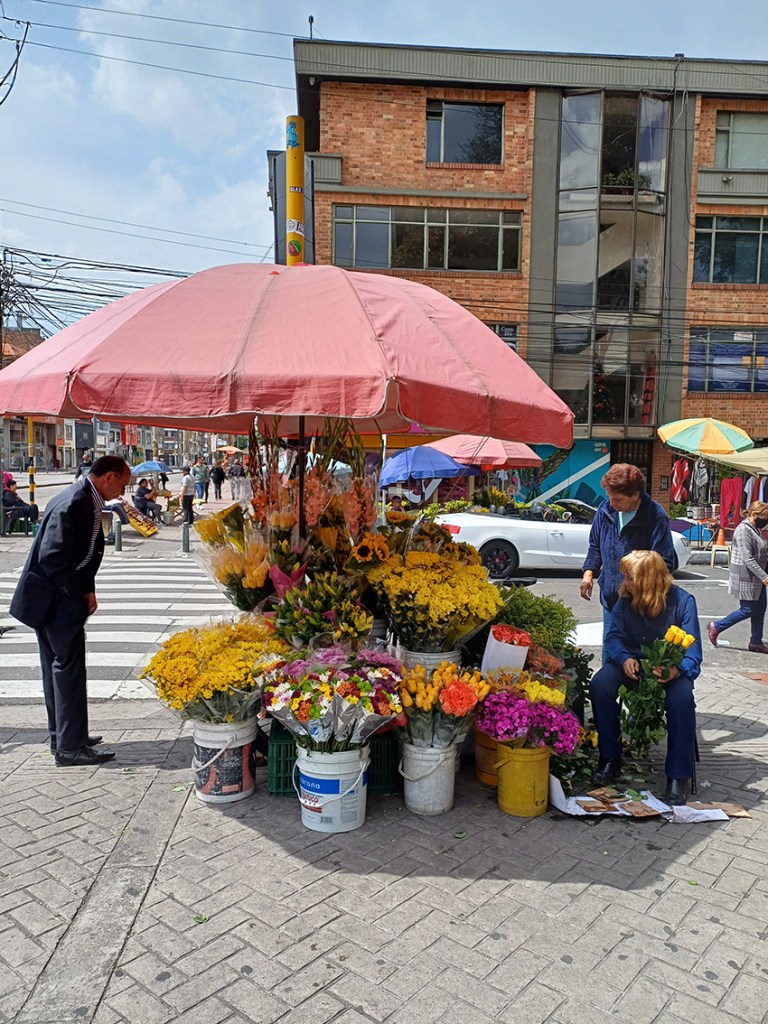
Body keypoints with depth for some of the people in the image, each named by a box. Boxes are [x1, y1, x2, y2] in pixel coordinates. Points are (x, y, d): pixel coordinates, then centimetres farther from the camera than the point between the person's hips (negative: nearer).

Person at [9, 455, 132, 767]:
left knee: (58, 668, 17)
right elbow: (52, 558, -27)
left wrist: (86, 591, 2)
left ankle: (61, 736, 30)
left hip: (56, 598, 10)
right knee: (69, 669, -3)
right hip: (56, 599, -10)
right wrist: (82, 593, -17)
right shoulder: (75, 503, -24)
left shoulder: (86, 499, 8)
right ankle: (71, 747, 6)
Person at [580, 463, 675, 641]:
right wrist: (589, 572, 1)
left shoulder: (656, 518, -16)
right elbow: (595, 546, 16)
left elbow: (665, 564, -16)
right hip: (610, 599, 6)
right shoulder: (605, 510, 1)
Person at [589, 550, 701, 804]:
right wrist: (625, 659, -25)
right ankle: (610, 760, -9)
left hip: (669, 666, -3)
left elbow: (693, 650, -15)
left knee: (682, 697, -34)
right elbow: (614, 636, -2)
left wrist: (677, 670, -37)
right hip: (631, 663, 3)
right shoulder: (625, 600, -3)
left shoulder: (682, 601, -14)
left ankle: (678, 776, -17)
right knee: (599, 685, -26)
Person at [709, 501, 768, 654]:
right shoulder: (743, 530, -19)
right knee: (748, 610, -3)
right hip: (746, 577, -10)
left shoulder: (755, 530, 13)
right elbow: (747, 558, -23)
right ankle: (716, 627, 10)